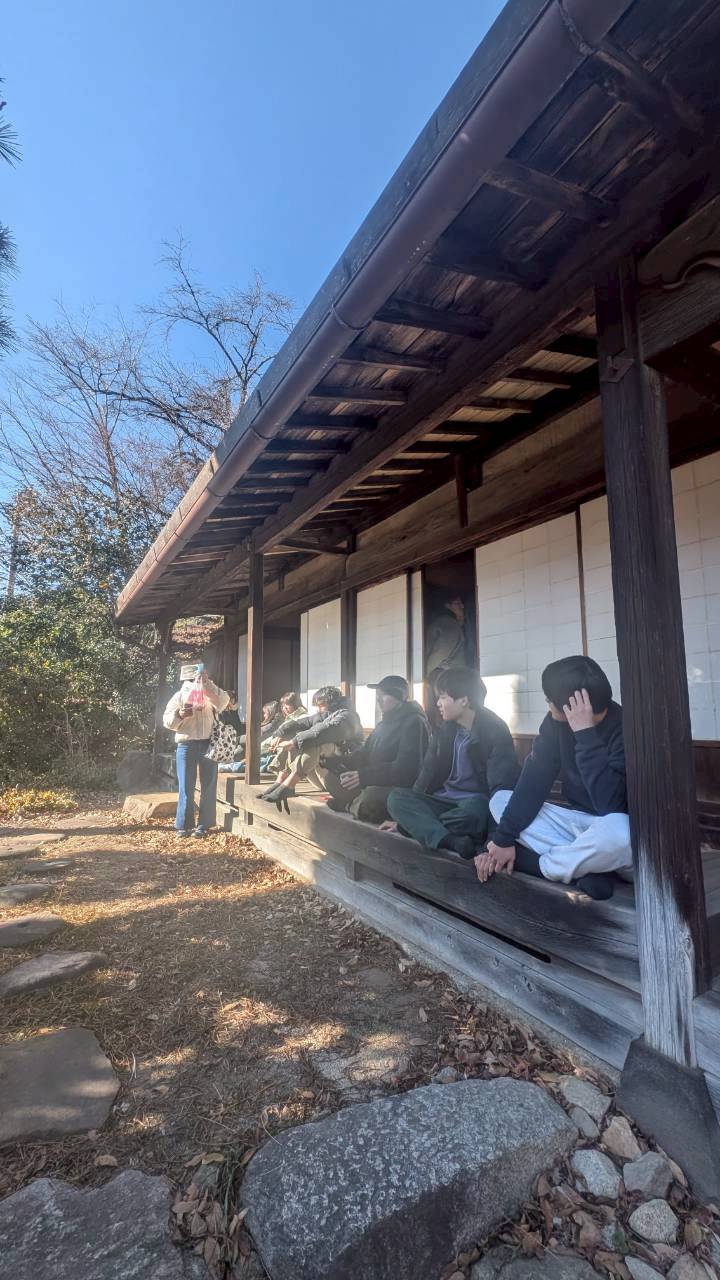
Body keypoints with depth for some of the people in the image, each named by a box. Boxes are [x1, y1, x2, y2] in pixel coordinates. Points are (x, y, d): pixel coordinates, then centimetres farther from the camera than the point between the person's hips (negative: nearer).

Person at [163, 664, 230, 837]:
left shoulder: (212, 693, 12)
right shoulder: (180, 695, 12)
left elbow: (224, 701, -11)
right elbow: (167, 720, 7)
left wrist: (207, 683, -15)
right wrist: (179, 715, -13)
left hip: (208, 743, 0)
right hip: (186, 744, 0)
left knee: (208, 786, 2)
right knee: (186, 787, 1)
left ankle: (203, 825, 10)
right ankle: (184, 825, 12)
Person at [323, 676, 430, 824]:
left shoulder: (414, 723, -15)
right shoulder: (386, 723, 16)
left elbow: (405, 769, -24)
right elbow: (366, 754, 16)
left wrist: (364, 776, -27)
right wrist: (340, 760, -3)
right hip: (378, 783, 9)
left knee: (369, 798, -37)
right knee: (331, 774, 3)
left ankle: (351, 804, -7)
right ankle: (359, 803, -13)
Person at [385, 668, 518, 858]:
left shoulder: (494, 731, -12)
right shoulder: (444, 731, 7)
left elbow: (503, 787, -21)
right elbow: (428, 776, 13)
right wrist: (405, 816, 9)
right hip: (446, 802, 6)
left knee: (474, 810, -40)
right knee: (396, 798, -18)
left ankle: (420, 828, -14)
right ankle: (453, 842, -37)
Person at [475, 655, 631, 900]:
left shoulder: (624, 728, -24)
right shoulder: (556, 722, -6)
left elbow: (609, 805, -35)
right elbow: (533, 781, -7)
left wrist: (585, 733, -34)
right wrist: (504, 837, -13)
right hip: (577, 822, 6)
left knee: (617, 832, -40)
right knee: (500, 800, -3)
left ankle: (531, 862, -13)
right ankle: (586, 866, -16)